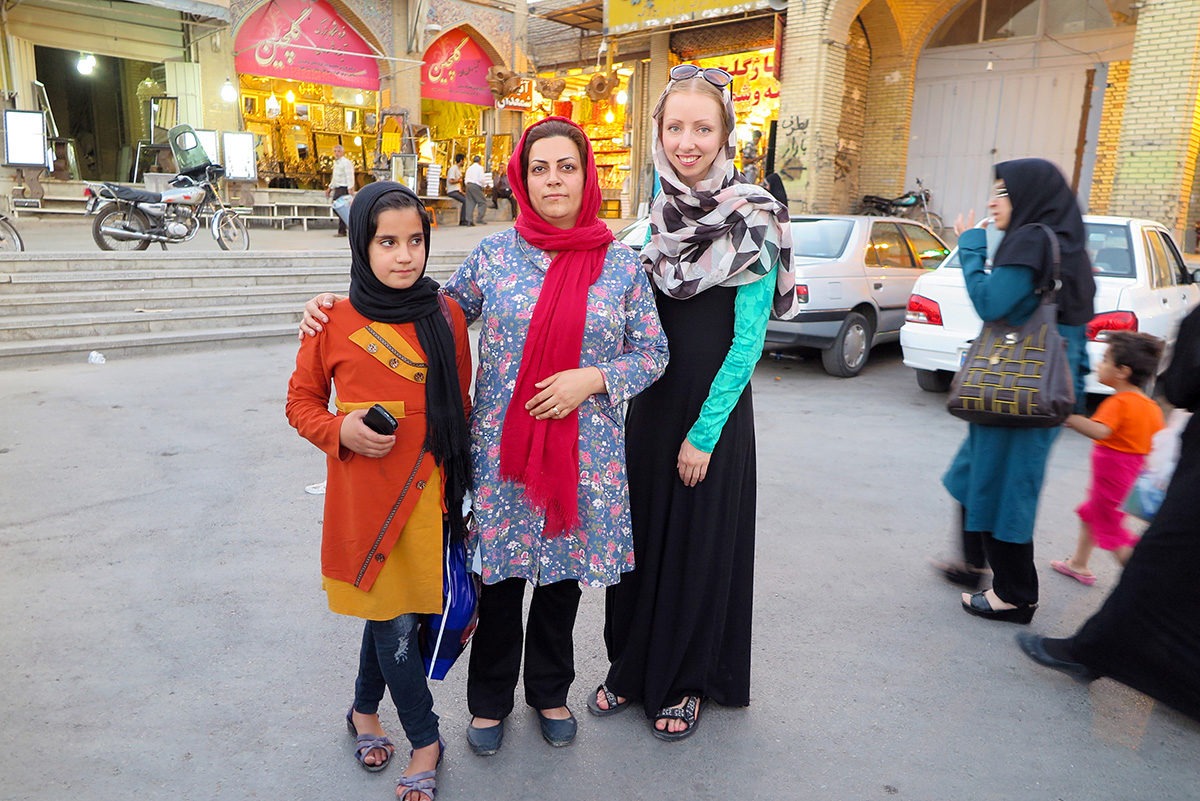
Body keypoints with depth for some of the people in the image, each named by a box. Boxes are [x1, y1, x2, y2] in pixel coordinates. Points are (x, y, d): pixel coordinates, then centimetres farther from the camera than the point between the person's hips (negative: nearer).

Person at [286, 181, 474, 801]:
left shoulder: (447, 316, 0)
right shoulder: (334, 321, -7)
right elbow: (301, 401, 5)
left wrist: (464, 484, 9)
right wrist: (340, 431, -15)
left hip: (427, 493, 2)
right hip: (364, 496, -2)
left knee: (391, 608, 16)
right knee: (392, 621, 5)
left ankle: (365, 712, 44)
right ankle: (425, 740, 28)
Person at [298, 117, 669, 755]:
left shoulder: (620, 264, 0)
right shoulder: (494, 254, 0)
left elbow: (652, 353, 3)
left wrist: (592, 378, -13)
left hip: (584, 451, 1)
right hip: (501, 445, 0)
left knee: (562, 571, 15)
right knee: (500, 572, 11)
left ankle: (551, 691, 40)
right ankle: (490, 700, 35)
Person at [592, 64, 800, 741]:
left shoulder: (751, 220, -12)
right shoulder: (662, 209, 4)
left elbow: (748, 339, -14)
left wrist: (703, 434, -13)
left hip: (714, 405, -5)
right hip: (649, 399, 5)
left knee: (699, 541, 8)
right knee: (642, 532, 13)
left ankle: (686, 682, 30)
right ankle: (633, 667, 34)